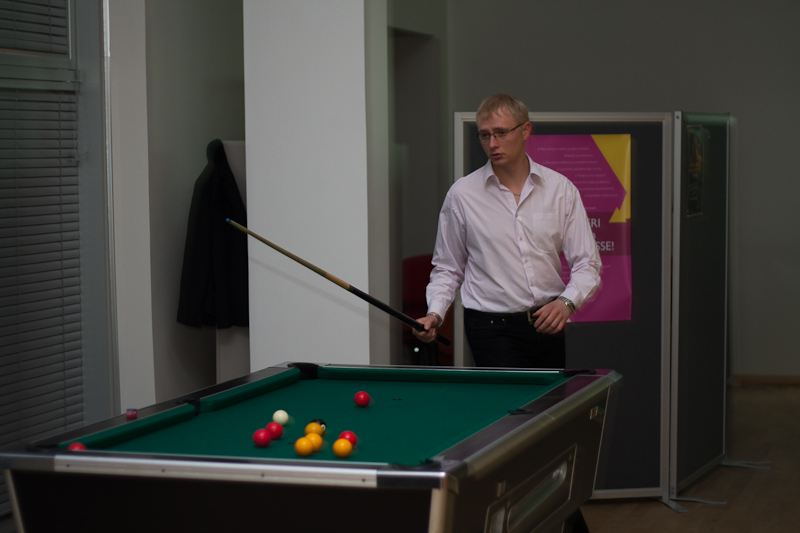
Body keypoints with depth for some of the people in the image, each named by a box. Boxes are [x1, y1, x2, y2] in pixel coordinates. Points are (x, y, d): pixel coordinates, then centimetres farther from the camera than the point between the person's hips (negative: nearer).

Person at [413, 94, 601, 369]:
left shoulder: (560, 188, 3)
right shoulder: (462, 194, 0)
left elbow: (587, 264, 4)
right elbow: (448, 268, 9)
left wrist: (567, 302, -15)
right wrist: (435, 313, -8)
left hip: (548, 325, 3)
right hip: (493, 328, -3)